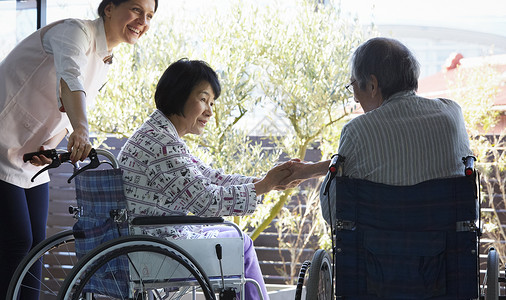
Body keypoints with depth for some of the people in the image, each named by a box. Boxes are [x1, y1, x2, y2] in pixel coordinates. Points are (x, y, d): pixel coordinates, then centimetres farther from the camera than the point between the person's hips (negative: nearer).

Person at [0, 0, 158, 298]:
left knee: (35, 244, 7)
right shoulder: (75, 31, -17)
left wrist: (49, 147, -7)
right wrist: (81, 130, -56)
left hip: (32, 162, 9)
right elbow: (69, 78, -38)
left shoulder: (106, 62, 11)